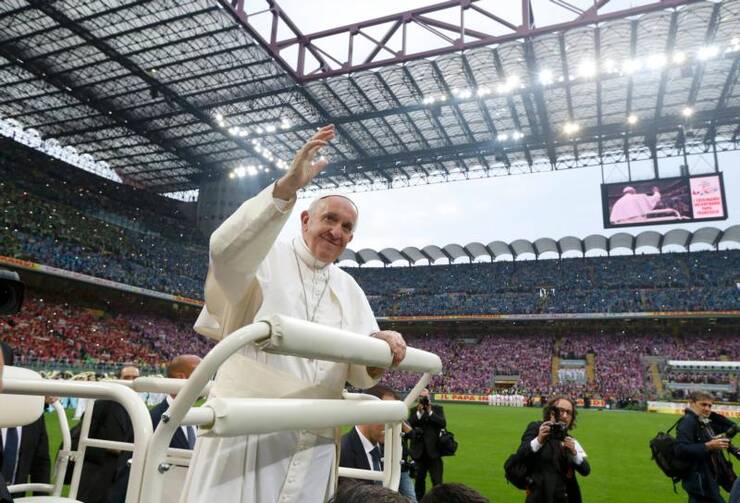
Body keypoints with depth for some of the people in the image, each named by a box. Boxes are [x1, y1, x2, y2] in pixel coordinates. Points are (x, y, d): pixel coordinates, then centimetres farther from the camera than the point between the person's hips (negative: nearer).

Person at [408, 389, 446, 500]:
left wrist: (430, 412, -15)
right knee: (419, 479, 14)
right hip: (419, 451, 1)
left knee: (437, 481, -1)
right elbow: (409, 425, -11)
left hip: (433, 450, -1)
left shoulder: (438, 409, 2)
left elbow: (443, 423, -12)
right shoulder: (414, 410, 2)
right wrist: (419, 412, -17)